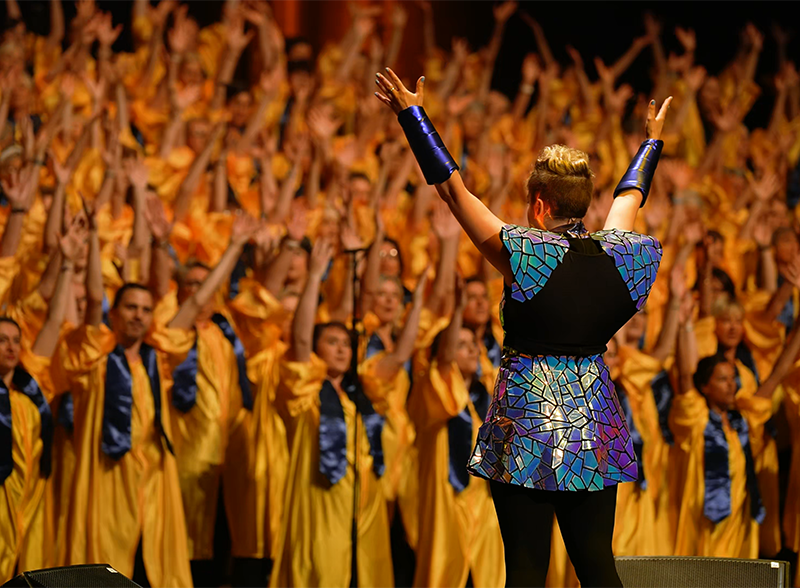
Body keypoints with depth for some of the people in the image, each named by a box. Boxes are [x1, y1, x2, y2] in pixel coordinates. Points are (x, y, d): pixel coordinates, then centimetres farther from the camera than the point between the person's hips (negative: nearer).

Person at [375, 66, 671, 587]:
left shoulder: (527, 255, -12)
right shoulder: (619, 257, 2)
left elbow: (453, 188, -7)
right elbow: (629, 197, 23)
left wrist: (412, 114, 2)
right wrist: (653, 140, 43)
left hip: (528, 428, -5)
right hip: (596, 431, 5)